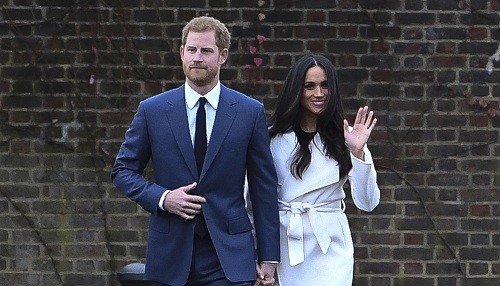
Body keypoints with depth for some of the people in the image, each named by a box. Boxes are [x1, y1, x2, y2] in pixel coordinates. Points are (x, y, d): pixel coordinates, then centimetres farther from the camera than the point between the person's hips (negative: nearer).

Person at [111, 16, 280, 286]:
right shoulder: (152, 111, 4)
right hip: (171, 255, 1)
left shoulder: (250, 112, 3)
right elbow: (123, 171, 10)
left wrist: (268, 256, 3)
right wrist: (162, 198, -9)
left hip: (229, 256, -1)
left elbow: (264, 187, 5)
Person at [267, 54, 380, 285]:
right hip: (286, 243, 0)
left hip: (330, 244, 0)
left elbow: (367, 203, -3)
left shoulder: (343, 137, 1)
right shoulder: (274, 137, 0)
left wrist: (358, 152, -15)